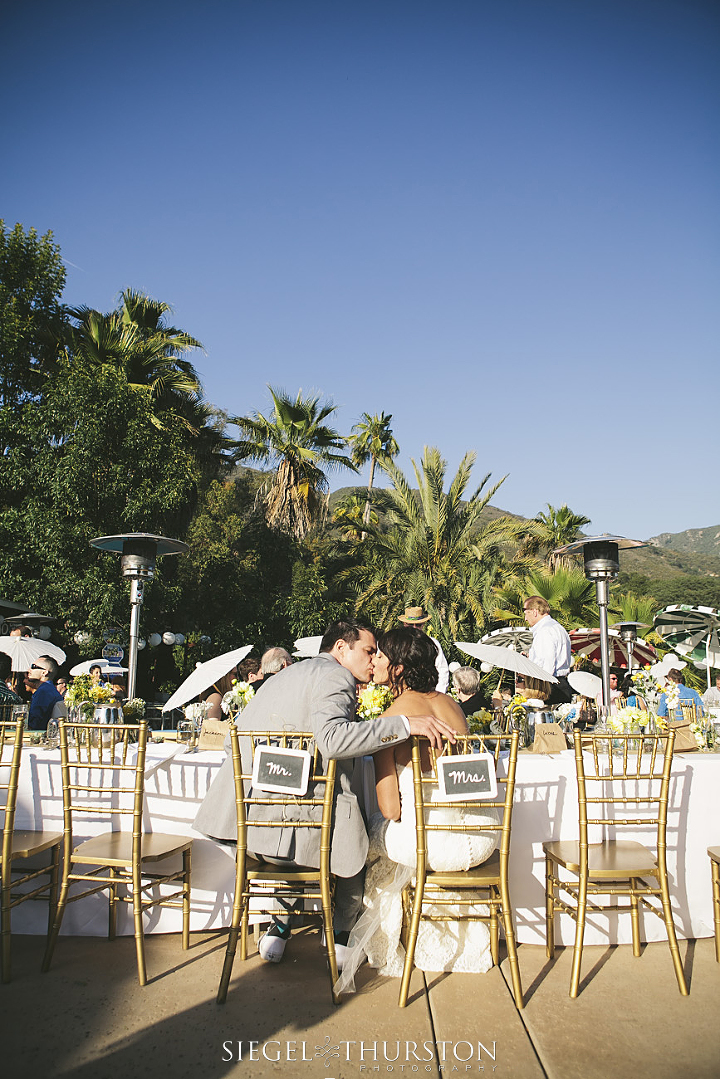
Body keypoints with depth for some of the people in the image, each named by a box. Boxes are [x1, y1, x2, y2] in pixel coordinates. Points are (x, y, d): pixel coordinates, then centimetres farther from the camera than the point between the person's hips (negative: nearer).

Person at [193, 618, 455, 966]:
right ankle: (340, 934, 34)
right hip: (299, 822, -8)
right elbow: (332, 739, -30)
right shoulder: (335, 677, -11)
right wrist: (406, 724, -27)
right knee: (355, 845, 23)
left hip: (247, 817, 8)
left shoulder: (284, 674, 16)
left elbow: (238, 727, 25)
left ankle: (279, 925, 41)